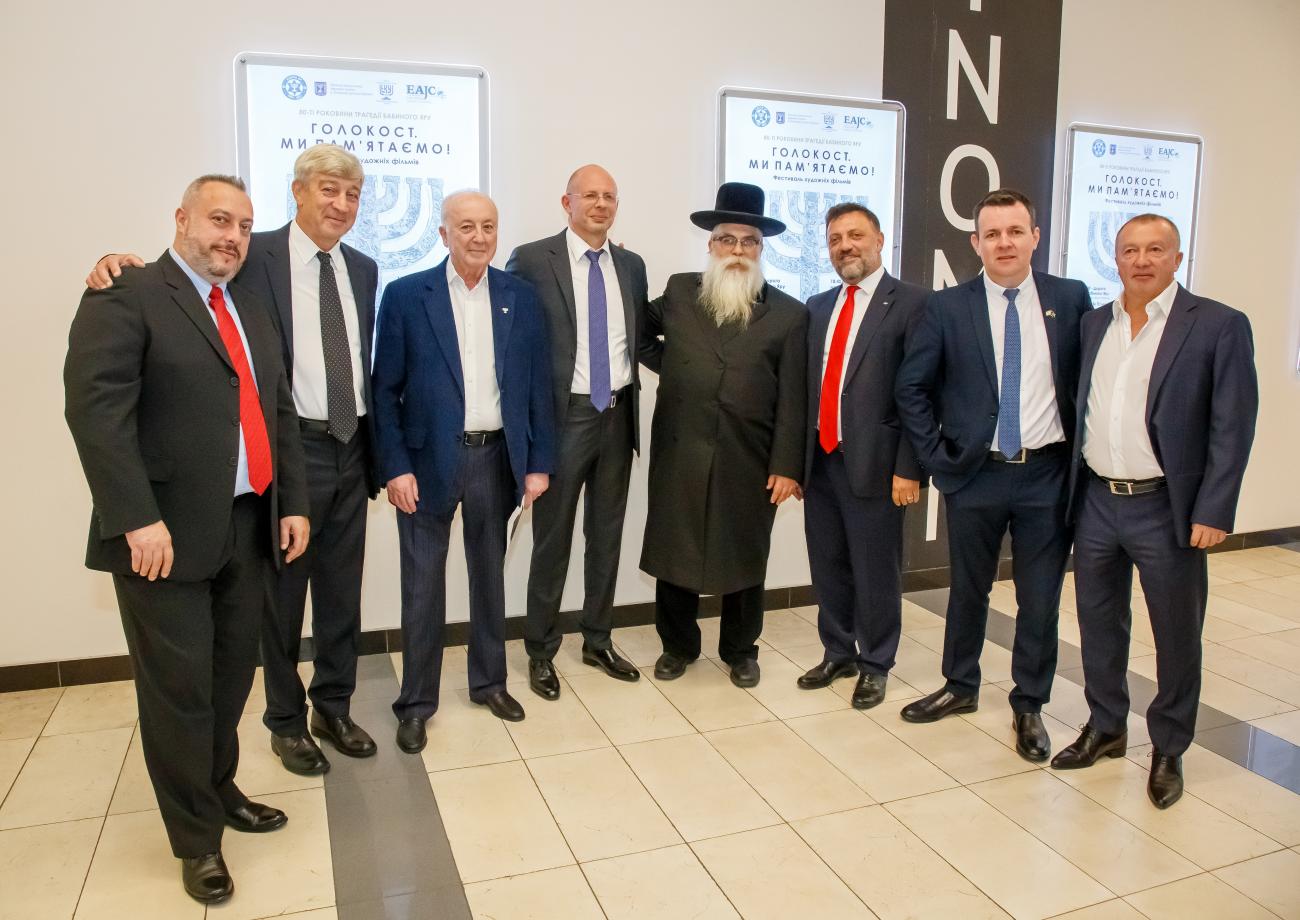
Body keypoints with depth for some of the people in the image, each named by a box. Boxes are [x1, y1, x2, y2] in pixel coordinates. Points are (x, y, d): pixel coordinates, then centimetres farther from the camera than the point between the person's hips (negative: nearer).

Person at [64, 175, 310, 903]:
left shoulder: (253, 311, 17)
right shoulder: (125, 296, -7)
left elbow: (280, 413, 17)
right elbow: (95, 409, -17)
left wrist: (294, 503, 10)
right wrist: (137, 519, -23)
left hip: (247, 527, 7)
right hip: (167, 534, -6)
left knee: (233, 676, 16)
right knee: (179, 688, 4)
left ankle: (220, 791, 37)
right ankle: (197, 838, 21)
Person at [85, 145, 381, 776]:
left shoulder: (363, 270, 10)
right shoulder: (255, 256, -6)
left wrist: (376, 454, 12)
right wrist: (121, 266, -31)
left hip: (350, 451, 5)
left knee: (342, 594, 14)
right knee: (282, 594, 9)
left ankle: (333, 709, 33)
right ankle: (286, 723, 29)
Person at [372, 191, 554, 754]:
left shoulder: (520, 297, 4)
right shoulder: (405, 296, -3)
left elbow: (537, 385, 5)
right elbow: (386, 390, -4)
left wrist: (539, 462, 1)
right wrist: (394, 467, -10)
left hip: (496, 458, 3)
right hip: (428, 460, -2)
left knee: (490, 575, 16)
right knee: (423, 585, 5)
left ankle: (488, 680, 33)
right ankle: (416, 702, 20)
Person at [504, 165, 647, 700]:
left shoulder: (631, 266, 10)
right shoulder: (531, 260, -5)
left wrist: (631, 387, 1)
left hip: (617, 415, 5)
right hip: (563, 416, -4)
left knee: (606, 534, 13)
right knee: (553, 538, 4)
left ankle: (598, 641, 29)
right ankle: (541, 651, 20)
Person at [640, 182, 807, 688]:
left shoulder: (789, 313, 0)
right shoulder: (678, 291, 6)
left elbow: (792, 400, -3)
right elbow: (639, 330, 22)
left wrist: (786, 466, -7)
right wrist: (668, 366, 6)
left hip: (750, 462, -1)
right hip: (679, 454, 2)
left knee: (744, 557, 10)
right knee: (674, 551, 10)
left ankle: (741, 650, 30)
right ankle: (678, 645, 29)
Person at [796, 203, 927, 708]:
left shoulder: (911, 302, -5)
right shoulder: (818, 306, 13)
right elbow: (807, 386, 13)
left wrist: (908, 468, -14)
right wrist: (796, 457, 10)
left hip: (873, 462, -5)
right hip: (820, 459, 6)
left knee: (875, 571, 6)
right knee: (828, 566, 15)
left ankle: (875, 665, 25)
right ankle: (838, 653, 33)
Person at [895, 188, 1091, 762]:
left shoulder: (1070, 299, 1)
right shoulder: (946, 308, -2)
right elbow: (910, 387, 1)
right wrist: (938, 456, -3)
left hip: (1048, 474, 1)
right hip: (975, 475, 0)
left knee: (1040, 598, 8)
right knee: (968, 590, 14)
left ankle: (1029, 705, 26)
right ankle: (960, 687, 34)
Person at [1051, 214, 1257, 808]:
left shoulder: (1218, 326, -6)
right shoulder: (1094, 324, 9)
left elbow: (1232, 427, -9)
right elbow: (1081, 413, 10)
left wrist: (1212, 513, -14)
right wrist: (1070, 490, 5)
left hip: (1166, 509, -4)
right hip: (1096, 502, 4)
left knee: (1176, 636, 9)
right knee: (1098, 624, 15)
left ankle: (1168, 750, 27)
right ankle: (1105, 728, 33)